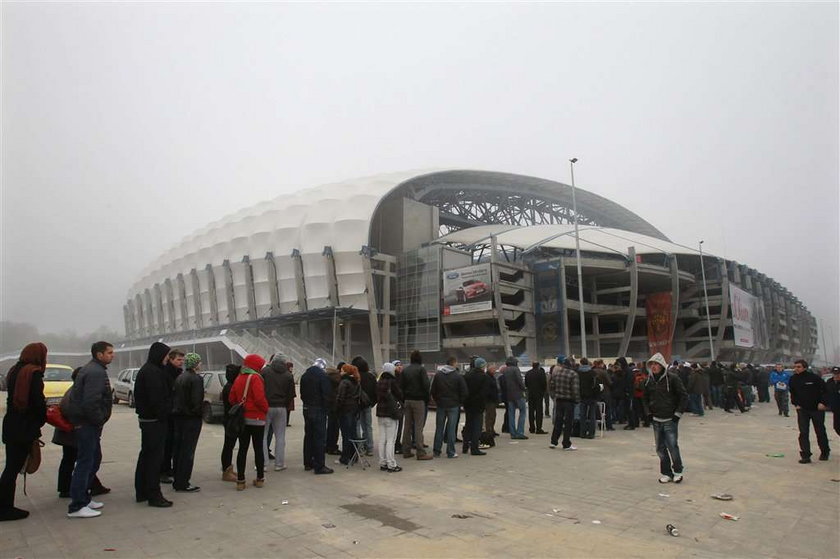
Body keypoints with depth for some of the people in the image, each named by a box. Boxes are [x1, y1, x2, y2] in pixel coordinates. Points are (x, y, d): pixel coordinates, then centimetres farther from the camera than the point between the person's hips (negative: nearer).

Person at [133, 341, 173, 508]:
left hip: (146, 419, 11)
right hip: (155, 420, -11)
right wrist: (162, 415, -15)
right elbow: (157, 399, -23)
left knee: (146, 455, 17)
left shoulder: (145, 370, 16)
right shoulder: (153, 372, -18)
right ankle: (154, 495, 1)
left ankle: (141, 492, 27)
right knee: (155, 457, -5)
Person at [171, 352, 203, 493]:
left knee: (178, 449, 14)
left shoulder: (179, 377, 9)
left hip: (178, 416, 8)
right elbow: (196, 401, -21)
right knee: (188, 451, -1)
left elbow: (174, 397, 11)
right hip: (191, 418, -8)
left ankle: (177, 481, 23)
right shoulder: (196, 379, -16)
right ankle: (183, 483, 4)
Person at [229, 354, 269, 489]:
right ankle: (260, 479, 14)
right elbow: (260, 398, -22)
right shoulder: (255, 378, -14)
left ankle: (240, 481, 8)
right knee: (258, 449, 6)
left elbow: (231, 399, 9)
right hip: (257, 419, -5)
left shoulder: (238, 378, 8)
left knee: (242, 449, 8)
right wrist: (266, 409, -5)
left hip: (242, 419, 5)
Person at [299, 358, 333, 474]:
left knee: (308, 436, 15)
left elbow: (302, 393, 14)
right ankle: (319, 466, -3)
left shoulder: (304, 375, 9)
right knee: (320, 437, -3)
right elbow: (328, 394, -15)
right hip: (319, 409, -7)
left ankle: (308, 463, 23)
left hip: (306, 409, 7)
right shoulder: (323, 375, -13)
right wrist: (326, 406, -1)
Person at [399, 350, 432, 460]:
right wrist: (427, 399, -1)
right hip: (418, 400, -5)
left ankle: (406, 451, 14)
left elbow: (401, 386, 8)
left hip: (407, 400, 5)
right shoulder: (421, 369, -7)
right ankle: (420, 452, -4)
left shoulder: (405, 370, 9)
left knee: (407, 426, 9)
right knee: (418, 426, -4)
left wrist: (403, 398, 11)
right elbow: (426, 385, -12)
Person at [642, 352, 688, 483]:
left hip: (670, 420, -5)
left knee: (672, 447, -4)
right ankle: (666, 473, 20)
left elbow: (684, 396, -7)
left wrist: (678, 414, -9)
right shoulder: (649, 380, 5)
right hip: (656, 420, 5)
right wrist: (649, 412, 13)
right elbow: (646, 398, 21)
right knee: (660, 449, 8)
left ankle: (677, 471, 17)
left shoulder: (672, 378, -10)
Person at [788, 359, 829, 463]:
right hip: (802, 409, 3)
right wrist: (795, 404, 2)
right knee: (803, 433, -4)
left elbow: (825, 390, -6)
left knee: (820, 432, 11)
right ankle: (805, 456, -2)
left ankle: (825, 452, 33)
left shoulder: (814, 377, -13)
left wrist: (822, 403, -14)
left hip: (817, 409, -3)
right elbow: (793, 393, 12)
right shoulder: (793, 379, 0)